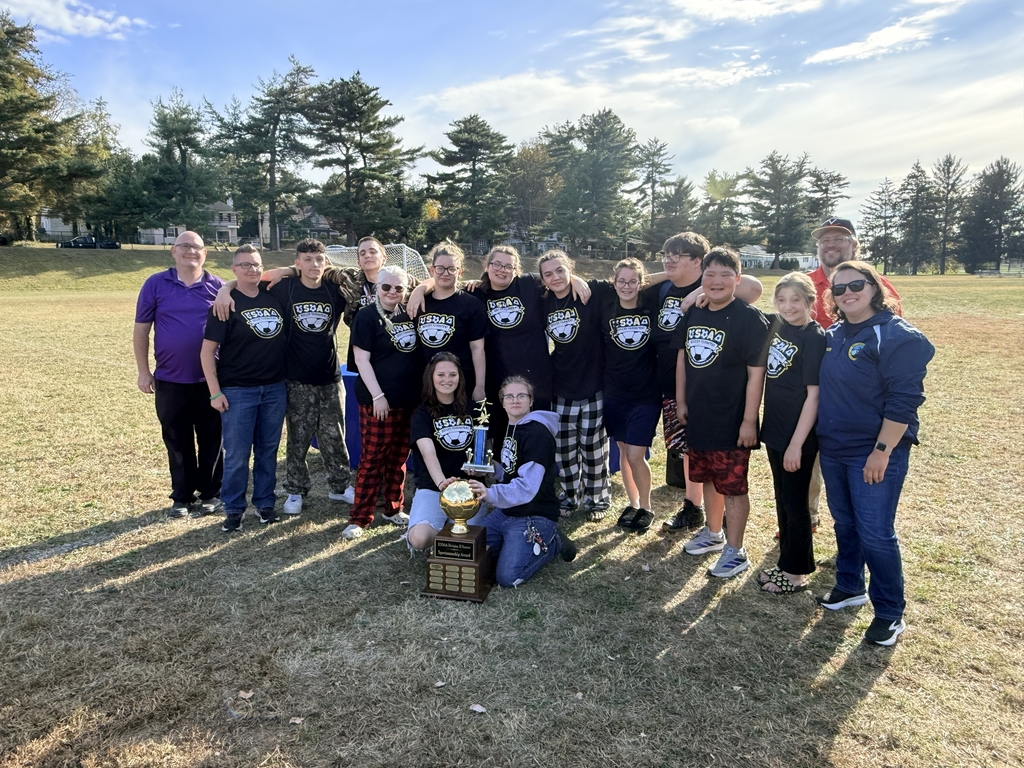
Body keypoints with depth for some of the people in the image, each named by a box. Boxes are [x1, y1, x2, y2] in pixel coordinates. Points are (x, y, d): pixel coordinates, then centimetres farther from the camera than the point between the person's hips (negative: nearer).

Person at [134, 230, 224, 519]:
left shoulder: (218, 286, 1)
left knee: (211, 440, 8)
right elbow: (141, 329, 4)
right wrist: (143, 371, 1)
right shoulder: (156, 284, 1)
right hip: (170, 381, 1)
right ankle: (181, 497, 24)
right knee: (177, 442, 11)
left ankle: (211, 494, 23)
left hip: (210, 380, 0)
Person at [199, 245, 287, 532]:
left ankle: (265, 503, 26)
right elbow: (207, 350, -7)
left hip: (275, 388, 4)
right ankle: (233, 509, 18)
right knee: (237, 454, 3)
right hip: (238, 391, -3)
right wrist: (215, 392, -11)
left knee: (268, 450, 12)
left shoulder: (274, 295, 3)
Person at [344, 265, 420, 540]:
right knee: (372, 458, -1)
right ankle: (359, 518, 9)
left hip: (409, 399, 6)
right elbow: (361, 359, -12)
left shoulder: (408, 314, 9)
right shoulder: (367, 316, -7)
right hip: (378, 399, -6)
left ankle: (393, 509, 28)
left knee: (399, 457, 14)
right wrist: (378, 396, -16)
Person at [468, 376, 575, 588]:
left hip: (534, 516, -9)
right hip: (505, 511, 9)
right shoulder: (509, 427, 10)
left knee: (507, 577, -19)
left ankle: (551, 544, 4)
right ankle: (521, 542, 17)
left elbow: (527, 487, -29)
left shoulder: (538, 433, -19)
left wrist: (491, 494, -44)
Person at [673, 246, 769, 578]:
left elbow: (756, 373, -17)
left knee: (732, 486, 4)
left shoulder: (749, 318, -15)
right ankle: (713, 533, 39)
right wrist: (681, 402, 11)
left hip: (731, 422, -7)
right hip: (698, 417, 7)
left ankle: (735, 552, 18)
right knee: (708, 478, 21)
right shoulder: (693, 314, 5)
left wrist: (749, 421, -18)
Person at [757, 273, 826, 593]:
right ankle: (787, 560, 32)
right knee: (782, 499, 17)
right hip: (774, 430, 7)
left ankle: (797, 572, 20)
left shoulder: (815, 338, -16)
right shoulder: (775, 325, 3)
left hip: (798, 436, -7)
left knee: (794, 501, 5)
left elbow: (813, 396, -17)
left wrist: (796, 444, -19)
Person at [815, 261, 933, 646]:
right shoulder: (834, 335, 9)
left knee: (875, 533, -2)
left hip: (874, 454, -7)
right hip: (833, 448, 7)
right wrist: (821, 438, 13)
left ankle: (890, 613, 15)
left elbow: (904, 400, -19)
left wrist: (882, 450, -21)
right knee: (844, 522, 18)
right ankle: (849, 586, 37)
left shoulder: (897, 336, -14)